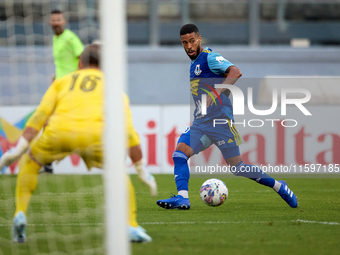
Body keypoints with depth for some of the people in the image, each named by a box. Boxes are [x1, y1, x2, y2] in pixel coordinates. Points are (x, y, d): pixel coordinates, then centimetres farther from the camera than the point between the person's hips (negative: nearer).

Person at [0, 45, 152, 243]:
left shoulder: (62, 81, 33)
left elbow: (39, 116, 17)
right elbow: (128, 130, 23)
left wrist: (18, 150, 11)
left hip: (59, 130, 1)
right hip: (94, 135, -1)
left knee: (30, 161, 30)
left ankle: (21, 214, 12)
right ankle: (131, 225, 10)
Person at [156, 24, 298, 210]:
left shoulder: (209, 57, -9)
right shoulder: (194, 63, 18)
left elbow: (235, 72, -25)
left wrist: (218, 91, -36)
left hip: (220, 121, -8)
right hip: (200, 123, 8)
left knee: (237, 167, -4)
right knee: (179, 154, -13)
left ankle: (279, 187, 12)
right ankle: (182, 198, -19)